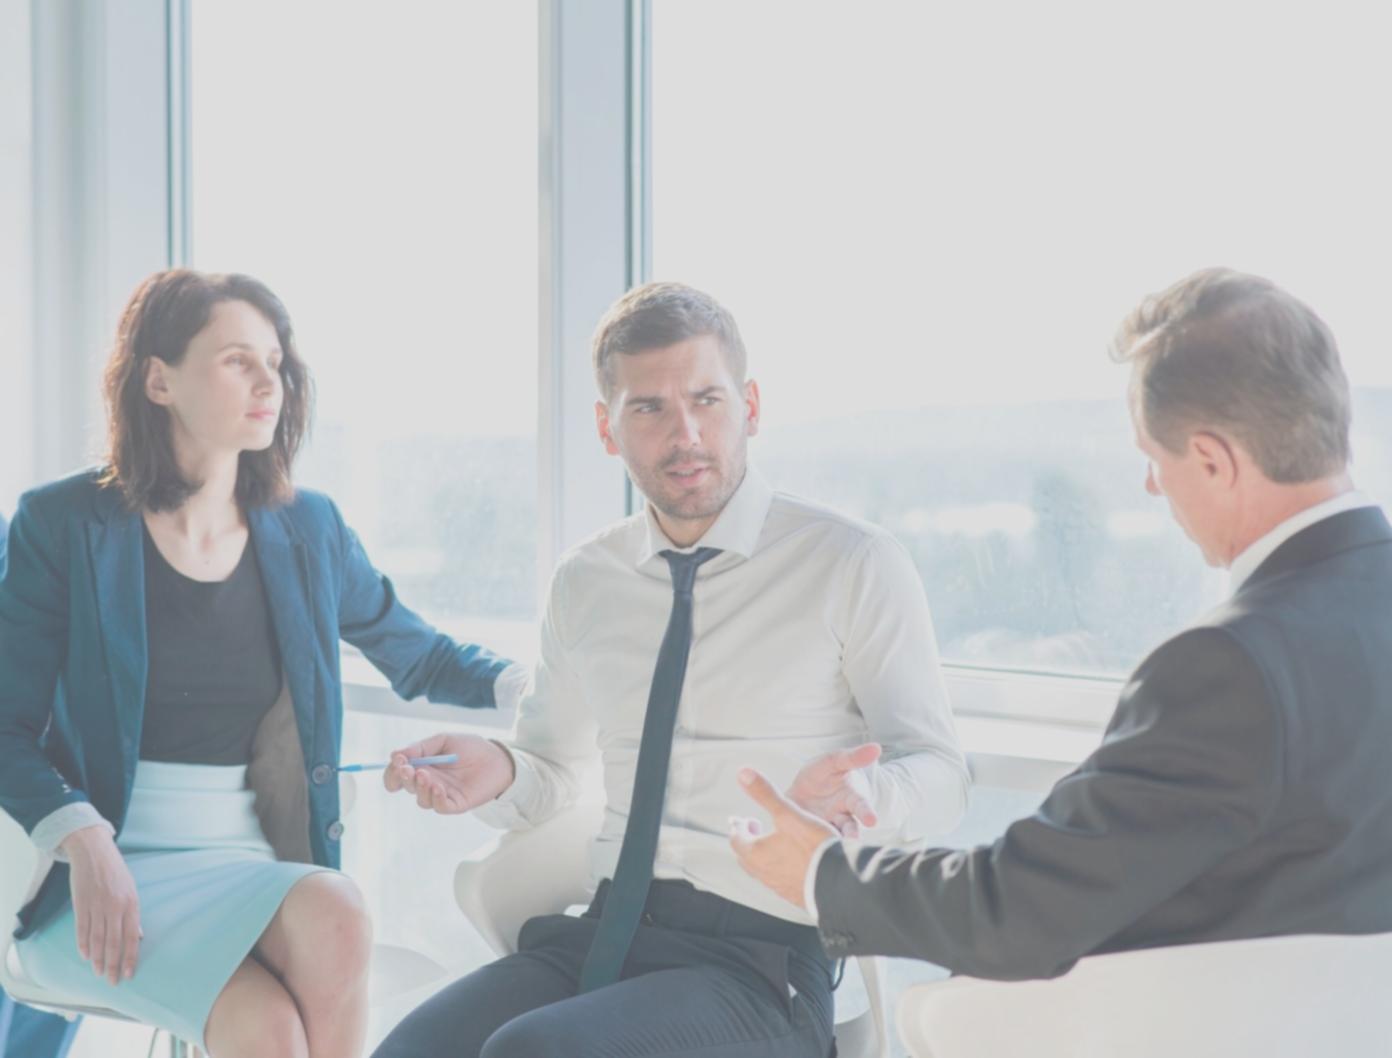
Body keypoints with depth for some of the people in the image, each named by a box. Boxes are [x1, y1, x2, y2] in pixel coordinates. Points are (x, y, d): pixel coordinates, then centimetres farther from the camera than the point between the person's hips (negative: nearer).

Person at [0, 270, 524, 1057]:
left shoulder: (309, 531, 10)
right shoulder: (64, 526, 0)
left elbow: (418, 655, 22)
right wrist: (83, 844, -18)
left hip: (258, 867, 3)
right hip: (109, 879, -3)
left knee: (336, 916, -33)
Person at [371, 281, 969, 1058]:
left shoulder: (855, 565, -2)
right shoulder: (584, 584, 13)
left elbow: (941, 776, -4)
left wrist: (857, 793, -28)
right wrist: (499, 774, -2)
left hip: (760, 957, -4)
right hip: (604, 935, 4)